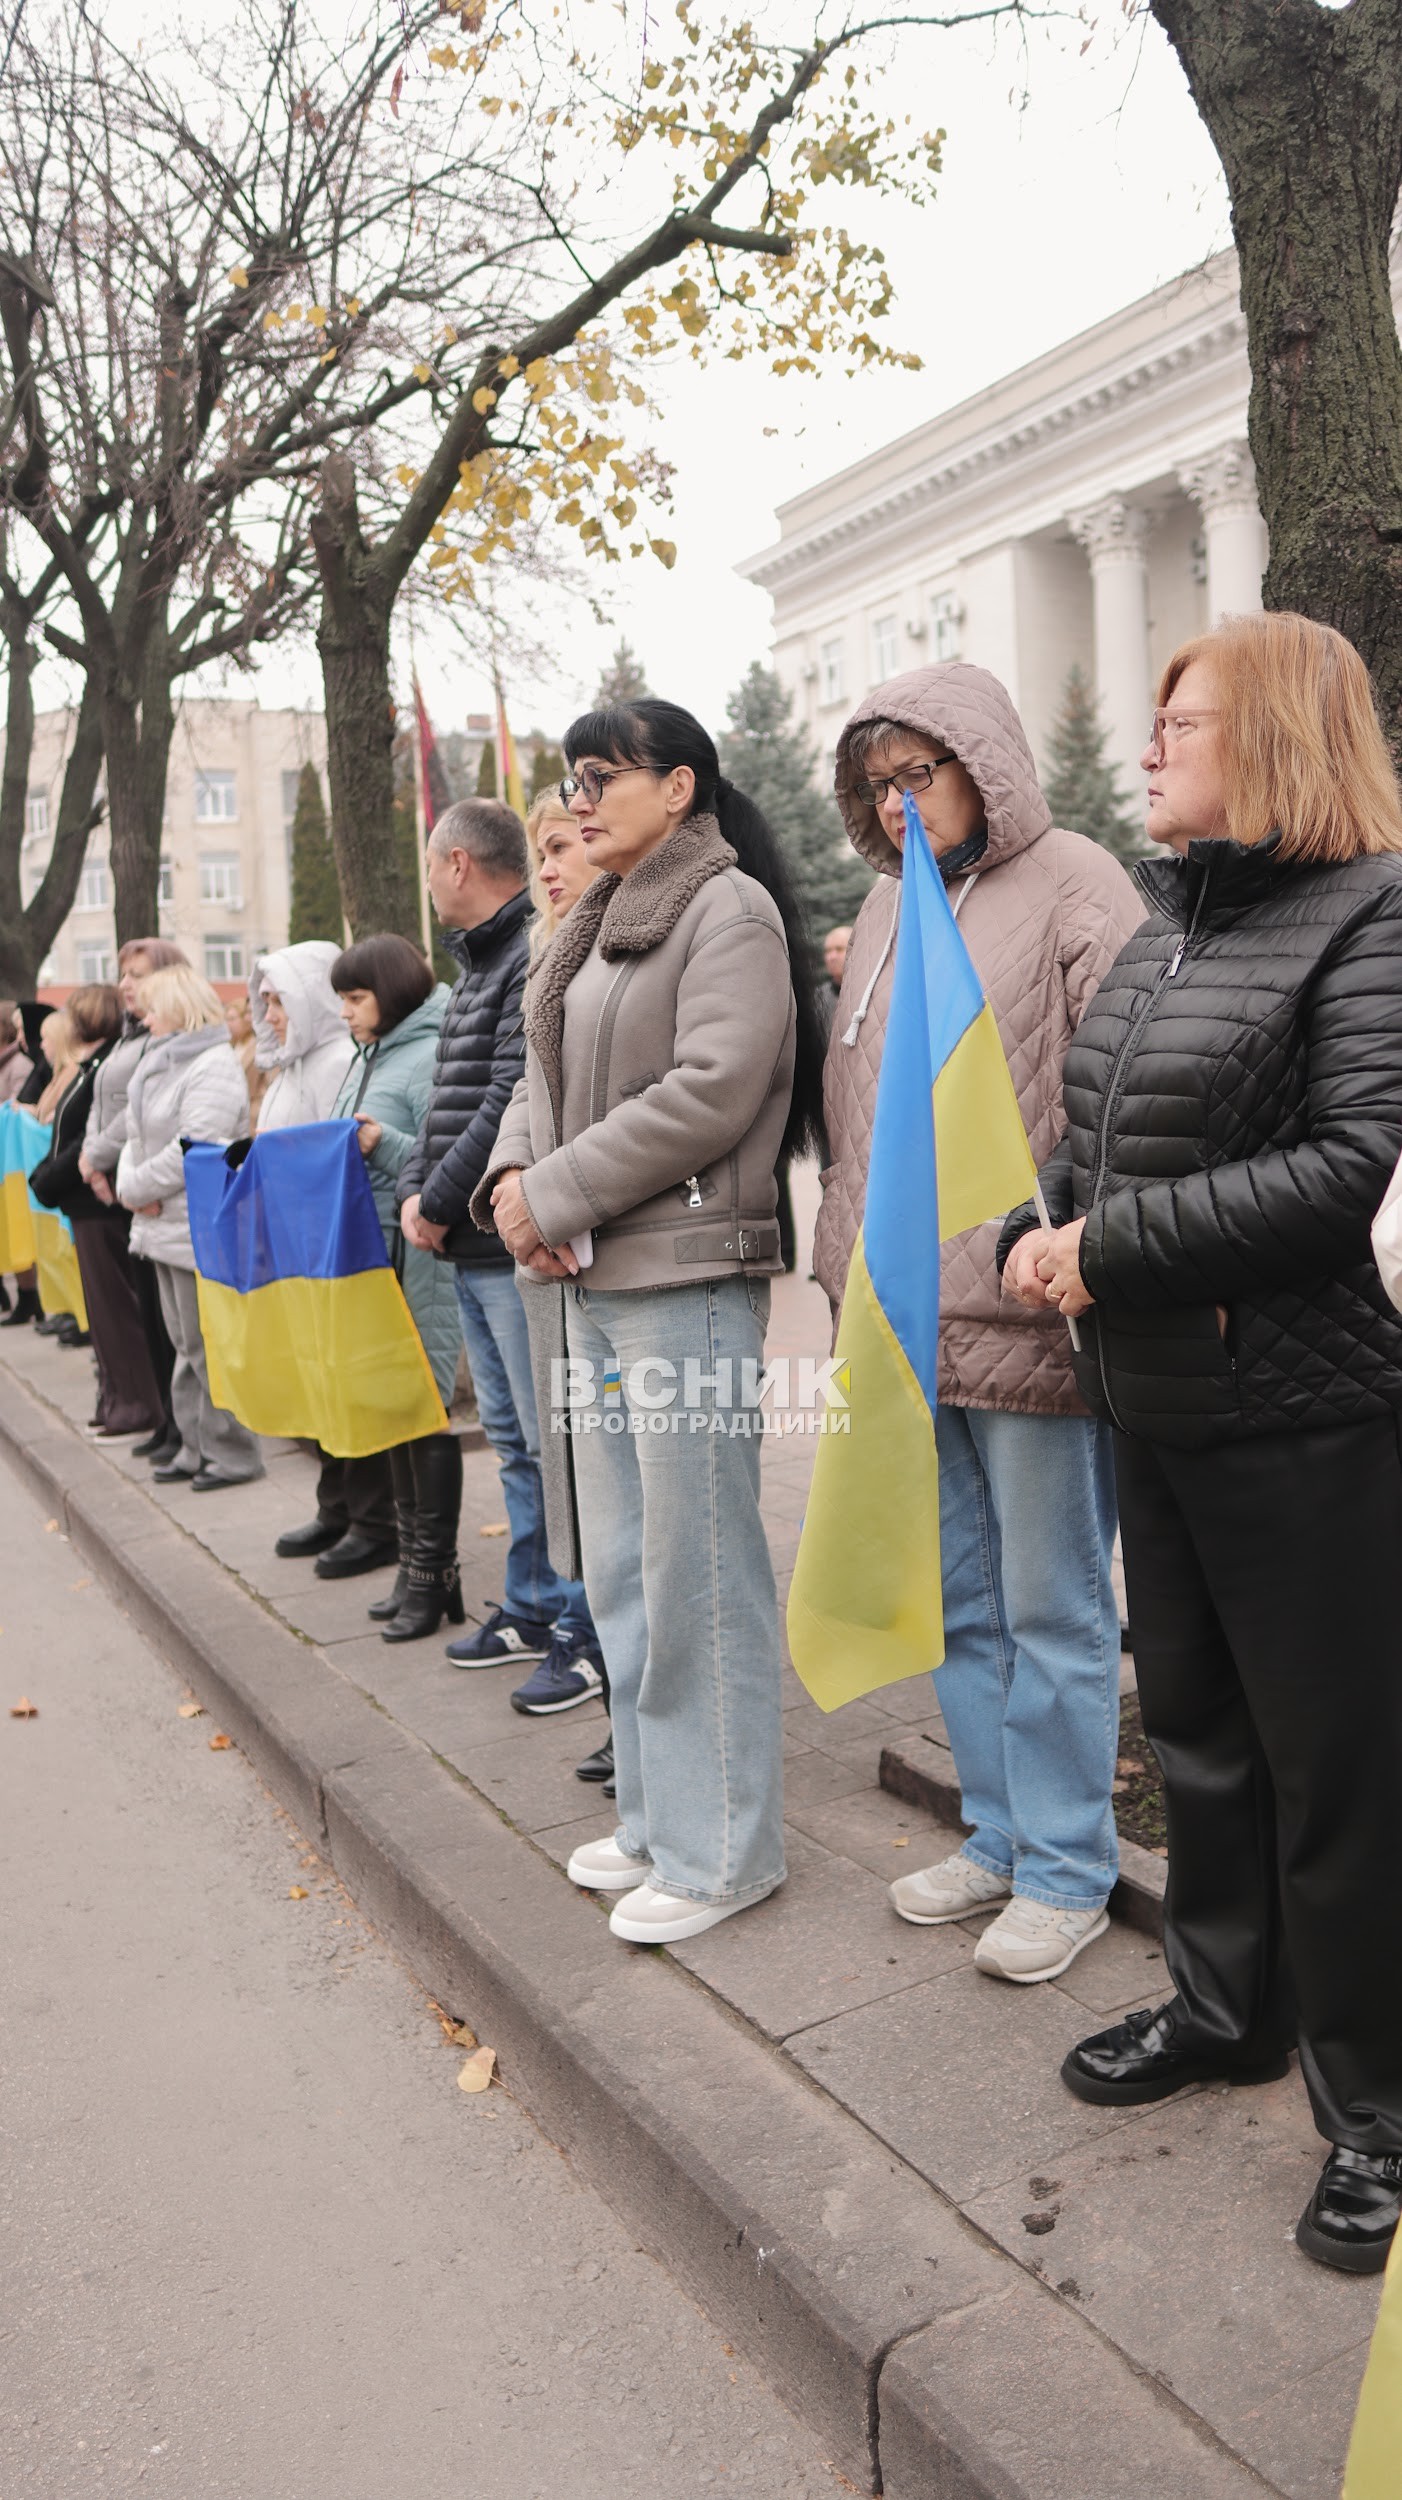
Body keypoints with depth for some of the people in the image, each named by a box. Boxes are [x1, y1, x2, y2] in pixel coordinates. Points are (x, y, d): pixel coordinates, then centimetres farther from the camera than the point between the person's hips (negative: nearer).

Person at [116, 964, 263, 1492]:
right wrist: (129, 1185, -3)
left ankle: (232, 1454, 7)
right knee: (186, 1344, 16)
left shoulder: (213, 1066, -14)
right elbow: (138, 1138, 17)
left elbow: (193, 1147, -23)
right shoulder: (158, 1063, 17)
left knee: (208, 1346, -4)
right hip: (164, 1226, 10)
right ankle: (196, 1447, 25)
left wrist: (137, 1187, -13)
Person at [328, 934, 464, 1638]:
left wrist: (385, 1146, -27)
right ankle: (412, 1561, 25)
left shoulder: (432, 1058, -11)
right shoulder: (368, 1058, 16)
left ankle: (432, 1570, 8)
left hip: (419, 1266, -9)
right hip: (369, 1257, 9)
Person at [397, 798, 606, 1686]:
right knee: (514, 1438, 17)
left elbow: (512, 1105, -22)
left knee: (555, 1442, -3)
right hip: (472, 1247, 10)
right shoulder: (478, 966, 19)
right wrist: (417, 1192, 4)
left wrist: (442, 1201, -13)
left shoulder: (539, 960, -14)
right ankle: (536, 1608, 29)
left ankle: (587, 1628, 8)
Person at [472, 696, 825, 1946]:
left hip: (688, 1276, -9)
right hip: (597, 1278, 9)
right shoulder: (599, 924, 19)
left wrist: (558, 1191, -16)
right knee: (620, 1564, 16)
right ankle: (657, 1813, 31)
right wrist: (514, 1174, -2)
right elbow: (550, 1078, 18)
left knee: (697, 1568, -2)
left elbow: (711, 1089, -19)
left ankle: (723, 1846, 13)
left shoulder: (730, 908, -8)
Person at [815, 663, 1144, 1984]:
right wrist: (850, 1263, 14)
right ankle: (996, 1836, 34)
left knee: (1051, 1607, 5)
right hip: (907, 1319, 8)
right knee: (959, 1600, 18)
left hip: (1027, 1316, -7)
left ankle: (1065, 1871, 23)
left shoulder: (1073, 885, -6)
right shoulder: (887, 905, 16)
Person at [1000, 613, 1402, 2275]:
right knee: (1194, 1722, 20)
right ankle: (1225, 2006, 40)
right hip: (1155, 1403, 8)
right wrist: (1036, 1233, -2)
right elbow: (1098, 1140, 18)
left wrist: (1117, 1249, -20)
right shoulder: (1165, 930, 14)